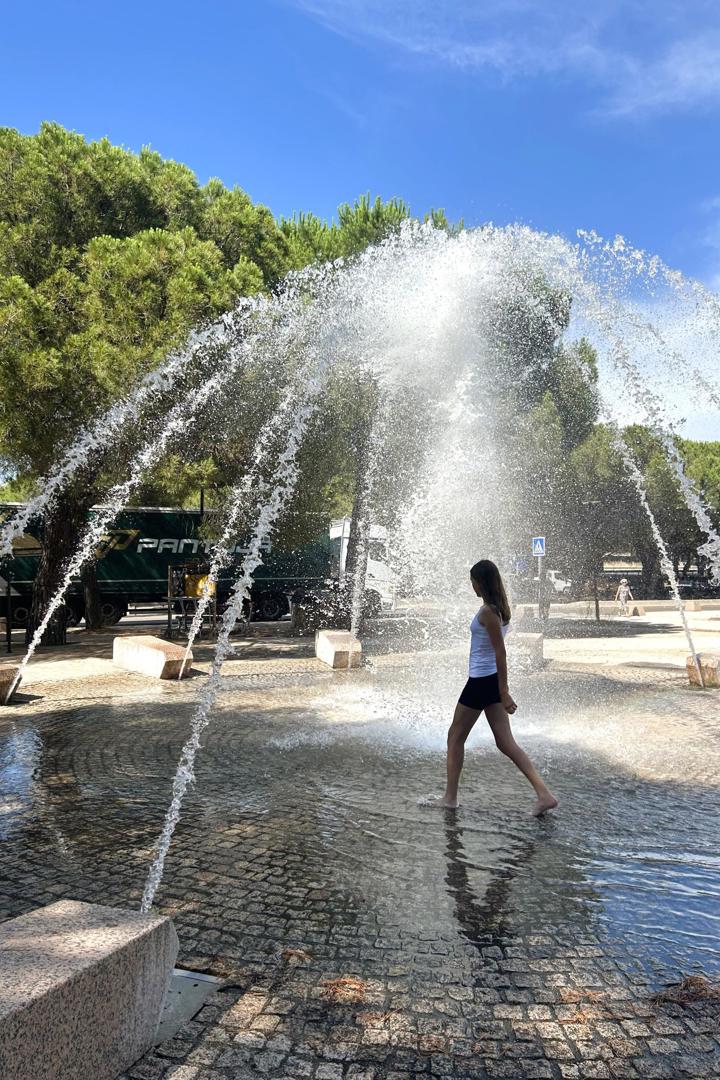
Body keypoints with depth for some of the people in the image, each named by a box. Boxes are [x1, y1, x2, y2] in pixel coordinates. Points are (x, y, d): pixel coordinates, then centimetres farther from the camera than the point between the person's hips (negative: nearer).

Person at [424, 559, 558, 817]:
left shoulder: (487, 612, -17)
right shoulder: (500, 608, 11)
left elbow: (500, 653, -20)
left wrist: (504, 693, -19)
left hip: (481, 681, -9)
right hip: (492, 680, 9)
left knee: (455, 737, 8)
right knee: (505, 742, 7)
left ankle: (450, 797, 17)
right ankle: (544, 794, -1)